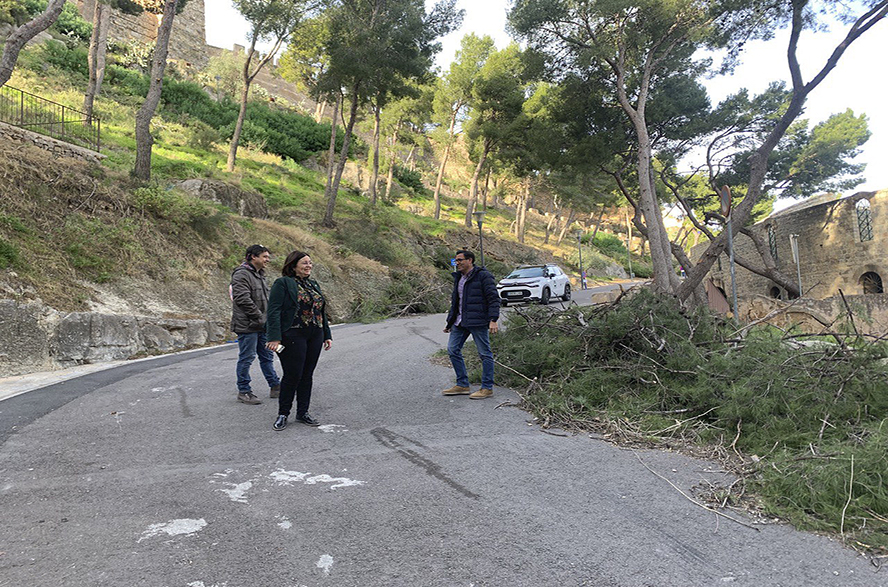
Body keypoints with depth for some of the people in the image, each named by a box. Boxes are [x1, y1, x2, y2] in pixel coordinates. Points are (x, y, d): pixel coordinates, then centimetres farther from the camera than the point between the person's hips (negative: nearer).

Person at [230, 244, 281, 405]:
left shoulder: (260, 275, 17)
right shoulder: (241, 274, -15)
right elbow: (243, 299, -24)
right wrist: (259, 317, -20)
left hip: (262, 325, 10)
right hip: (247, 325, -10)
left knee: (267, 357, 15)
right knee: (246, 358, -1)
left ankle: (276, 387, 23)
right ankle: (244, 391, 10)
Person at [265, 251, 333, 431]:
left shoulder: (313, 284, 17)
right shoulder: (283, 283, -6)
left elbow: (322, 312, 20)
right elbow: (273, 311, -12)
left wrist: (327, 335, 16)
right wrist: (275, 338, -20)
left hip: (315, 336, 7)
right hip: (293, 336, -7)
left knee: (307, 375, 10)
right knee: (292, 375, -4)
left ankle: (303, 413, 21)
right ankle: (283, 414, 12)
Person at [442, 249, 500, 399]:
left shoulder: (483, 276, -8)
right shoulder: (458, 278, 16)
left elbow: (493, 299, -12)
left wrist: (493, 320, -21)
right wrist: (450, 322, 21)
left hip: (477, 321, -8)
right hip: (460, 321, 8)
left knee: (484, 353, -1)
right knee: (453, 349, 5)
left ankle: (487, 388, 7)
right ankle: (462, 385, 13)